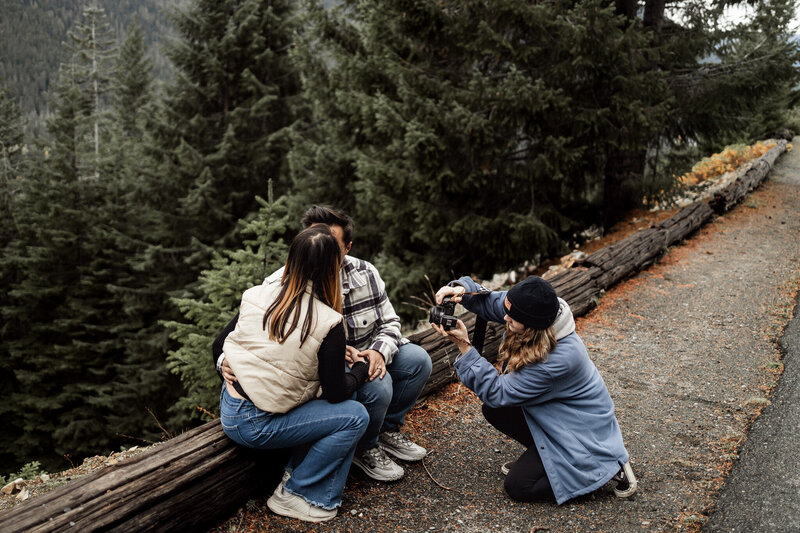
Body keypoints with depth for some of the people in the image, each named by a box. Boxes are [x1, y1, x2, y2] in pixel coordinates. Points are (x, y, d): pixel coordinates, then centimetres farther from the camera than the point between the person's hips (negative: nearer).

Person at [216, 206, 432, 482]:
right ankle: (363, 448, 3)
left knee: (417, 359, -8)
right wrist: (227, 362, -38)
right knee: (377, 386, -29)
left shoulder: (365, 273, -10)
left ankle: (388, 429, 16)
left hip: (365, 357, 6)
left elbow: (390, 322, 1)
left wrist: (380, 352, -19)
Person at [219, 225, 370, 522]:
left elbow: (220, 347, 10)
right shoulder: (328, 324, -18)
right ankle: (293, 495, 6)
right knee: (355, 416, -1)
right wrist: (361, 367, 11)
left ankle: (297, 471, 16)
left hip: (227, 407, 7)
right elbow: (337, 393, -9)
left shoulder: (255, 296, -2)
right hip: (254, 425, -7)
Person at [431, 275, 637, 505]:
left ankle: (608, 464, 1)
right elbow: (486, 301, -3)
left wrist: (464, 346, -34)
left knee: (518, 486, -6)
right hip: (556, 407, 8)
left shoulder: (560, 358, -38)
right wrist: (460, 289, -25)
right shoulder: (529, 310, -19)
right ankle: (541, 454, 12)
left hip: (582, 430, -8)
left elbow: (497, 392, -31)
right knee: (492, 409, -4)